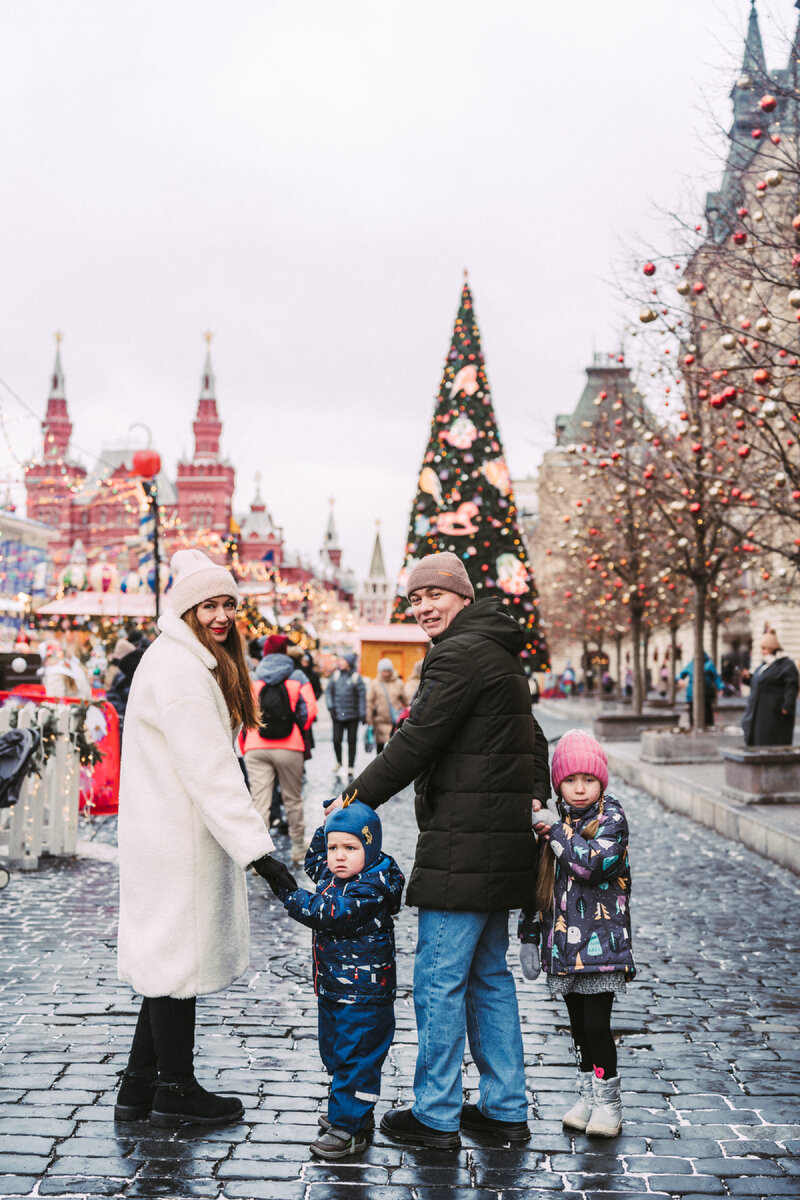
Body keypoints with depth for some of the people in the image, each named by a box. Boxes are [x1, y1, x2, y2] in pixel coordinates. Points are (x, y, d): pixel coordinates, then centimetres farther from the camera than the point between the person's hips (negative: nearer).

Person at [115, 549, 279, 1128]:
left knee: (168, 957, 16)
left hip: (174, 835, 11)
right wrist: (257, 848, -25)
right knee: (179, 957, 1)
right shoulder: (181, 671, -19)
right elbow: (210, 772, -24)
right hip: (177, 842, -11)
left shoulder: (192, 662, 15)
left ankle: (139, 1089, 25)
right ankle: (176, 1091, 15)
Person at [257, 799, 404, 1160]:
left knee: (354, 1060, -3)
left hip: (363, 996, -10)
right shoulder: (333, 877, 5)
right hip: (333, 990, 10)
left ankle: (349, 1128, 4)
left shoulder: (370, 889, -22)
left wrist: (287, 890, -31)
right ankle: (355, 1113, 34)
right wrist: (330, 823, 15)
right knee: (335, 1056, 20)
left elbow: (326, 913, -31)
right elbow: (313, 861, 27)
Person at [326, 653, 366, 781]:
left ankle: (350, 769, 12)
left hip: (352, 715, -2)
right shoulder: (336, 675, 5)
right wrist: (330, 706, -1)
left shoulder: (356, 677, -4)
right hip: (338, 714, 2)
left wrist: (362, 714, -7)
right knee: (336, 740, -2)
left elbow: (362, 696, -4)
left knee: (351, 741, 3)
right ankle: (339, 763, 23)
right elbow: (329, 691, 11)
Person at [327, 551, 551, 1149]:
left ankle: (436, 1115, 8)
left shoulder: (461, 653, -13)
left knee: (440, 978, -1)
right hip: (501, 844, 10)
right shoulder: (499, 652, 19)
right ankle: (506, 1109, 23)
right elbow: (532, 745, 24)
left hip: (464, 846, -10)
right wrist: (538, 807, 23)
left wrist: (356, 799, -7)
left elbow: (418, 741, -16)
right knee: (490, 974, 16)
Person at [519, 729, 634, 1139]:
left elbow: (595, 863, -24)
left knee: (596, 1024, -6)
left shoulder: (611, 819, -6)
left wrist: (556, 831, -18)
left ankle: (607, 1100, 8)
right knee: (579, 1025, 12)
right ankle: (587, 1094, 25)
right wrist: (529, 936, 13)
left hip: (601, 943, -5)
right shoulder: (552, 824, 10)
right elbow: (537, 885, 15)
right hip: (564, 943, 5)